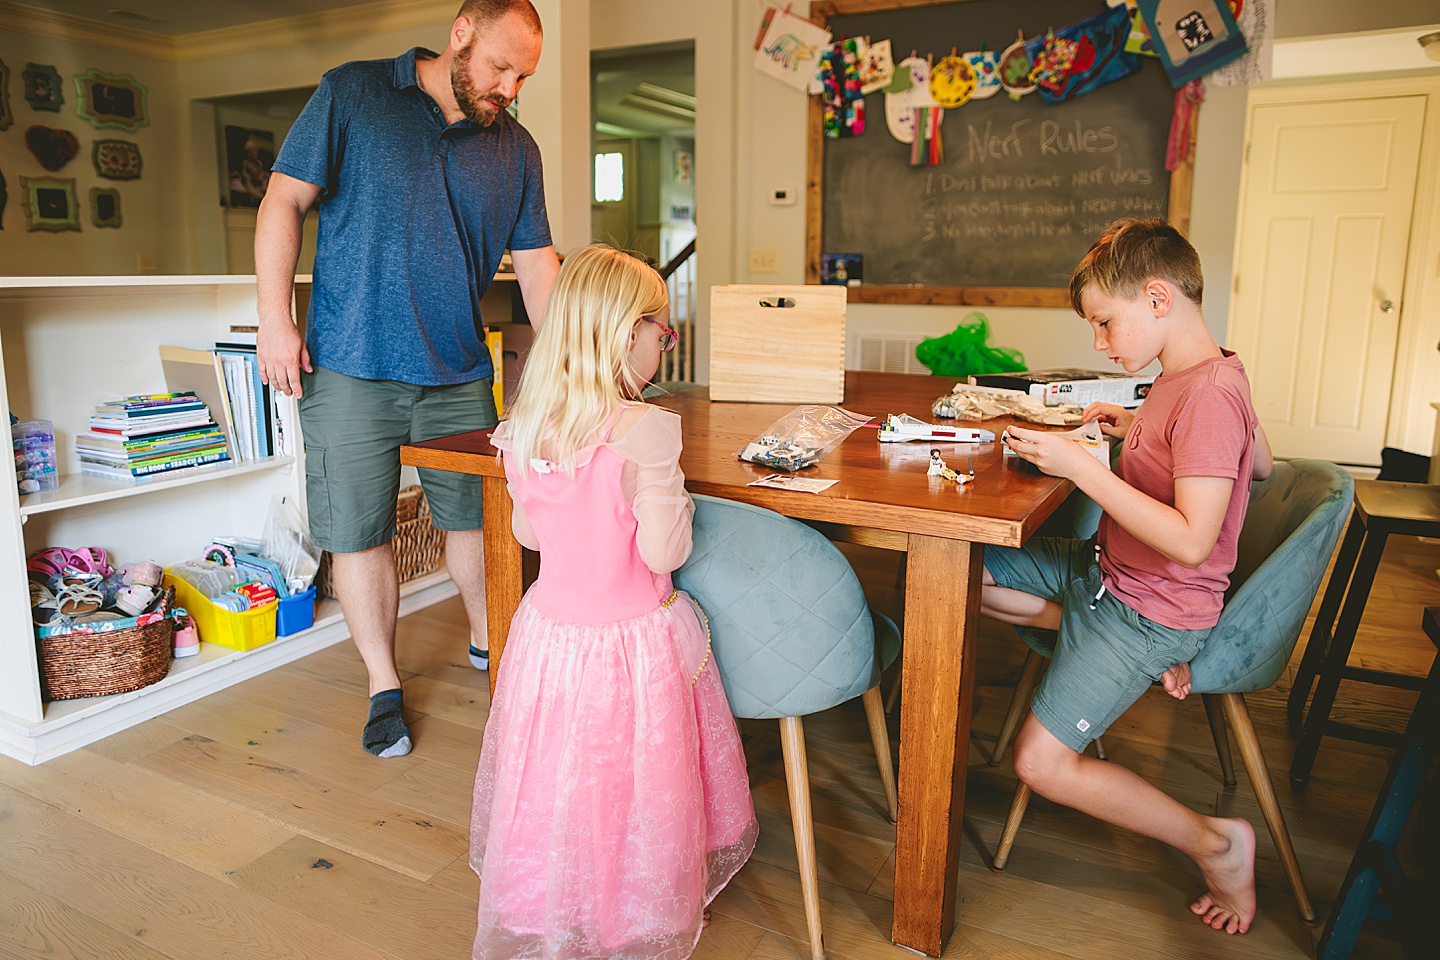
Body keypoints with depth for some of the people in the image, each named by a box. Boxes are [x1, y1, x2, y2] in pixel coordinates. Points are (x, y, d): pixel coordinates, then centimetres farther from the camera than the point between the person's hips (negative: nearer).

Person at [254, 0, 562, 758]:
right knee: (358, 530, 3)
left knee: (473, 516, 12)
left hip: (460, 371, 3)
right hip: (350, 367, -2)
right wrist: (274, 317, -9)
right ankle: (383, 687, 19)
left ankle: (488, 641, 36)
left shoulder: (515, 149, 8)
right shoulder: (351, 95, -1)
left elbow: (537, 267, 7)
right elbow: (284, 200, -1)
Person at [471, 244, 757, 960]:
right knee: (627, 788, 16)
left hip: (547, 631, 6)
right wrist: (674, 495, -3)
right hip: (632, 642, -6)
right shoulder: (645, 429, -24)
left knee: (557, 786, 25)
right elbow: (664, 553, -21)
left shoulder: (523, 425, -4)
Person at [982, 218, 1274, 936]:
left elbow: (1191, 542, -31)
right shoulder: (1188, 375, 4)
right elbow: (1259, 462, 21)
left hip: (1152, 608, -10)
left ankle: (1217, 843, 8)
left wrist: (1082, 466, -29)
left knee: (1041, 764, -12)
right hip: (1109, 571, 10)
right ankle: (1131, 654, 1)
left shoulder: (1209, 393, -26)